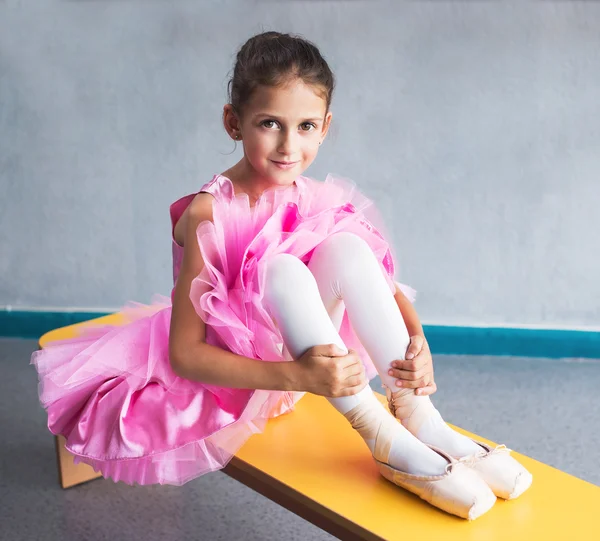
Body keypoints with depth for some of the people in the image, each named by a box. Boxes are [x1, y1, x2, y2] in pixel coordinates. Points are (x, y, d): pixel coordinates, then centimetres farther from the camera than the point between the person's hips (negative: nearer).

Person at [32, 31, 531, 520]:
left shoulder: (318, 200, -5)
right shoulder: (206, 216, -22)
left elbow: (387, 288, 0)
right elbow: (184, 354, -25)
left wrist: (418, 346, -22)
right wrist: (298, 378, -37)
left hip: (303, 357, 5)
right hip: (228, 374, -5)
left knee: (344, 245, -19)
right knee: (282, 269, -32)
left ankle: (417, 416, -22)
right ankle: (385, 443, -33)